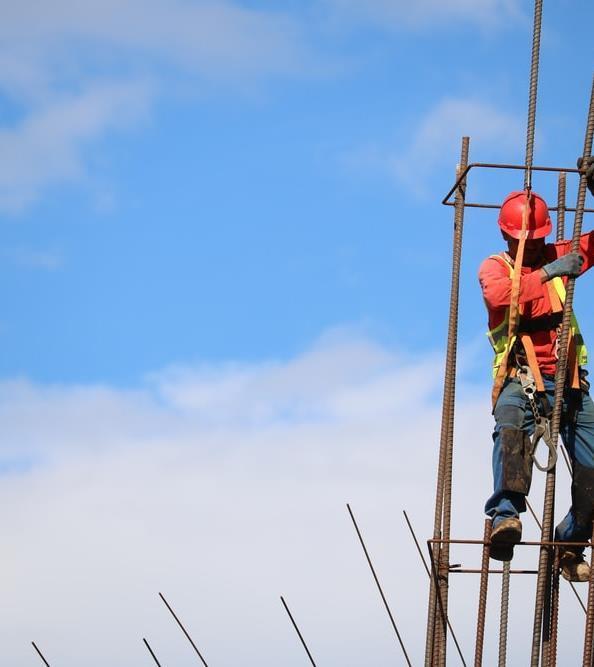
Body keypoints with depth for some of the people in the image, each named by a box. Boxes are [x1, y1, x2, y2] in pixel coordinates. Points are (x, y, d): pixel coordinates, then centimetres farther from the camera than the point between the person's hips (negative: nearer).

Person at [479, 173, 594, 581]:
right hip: (520, 379, -4)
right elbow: (498, 294, -16)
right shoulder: (495, 267, 6)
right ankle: (505, 516, -49)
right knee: (511, 430, -36)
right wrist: (546, 273, -24)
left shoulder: (560, 256, 18)